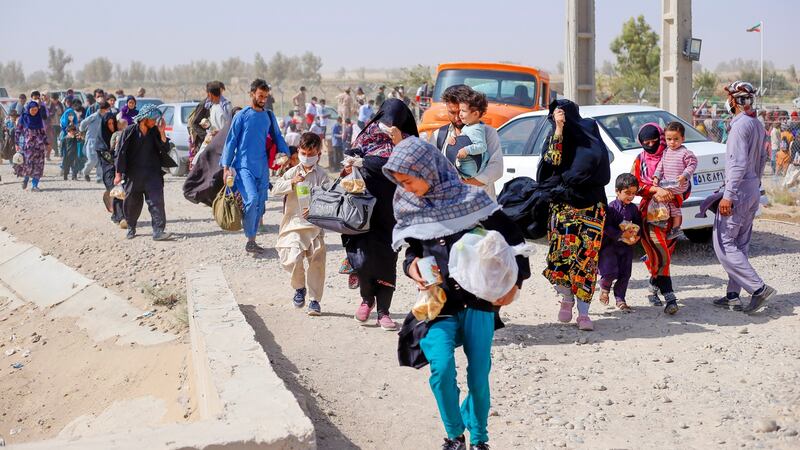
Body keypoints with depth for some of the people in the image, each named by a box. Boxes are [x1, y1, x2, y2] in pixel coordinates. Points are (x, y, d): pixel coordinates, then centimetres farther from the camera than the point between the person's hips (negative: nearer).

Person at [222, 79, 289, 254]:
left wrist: (286, 155, 3)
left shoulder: (269, 116, 11)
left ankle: (252, 240, 17)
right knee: (252, 199, -21)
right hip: (244, 166, -5)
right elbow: (231, 141, -2)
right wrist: (226, 167, -7)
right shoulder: (242, 116, -2)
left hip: (262, 167, 5)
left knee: (260, 204, 6)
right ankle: (250, 240, -8)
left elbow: (277, 137, 18)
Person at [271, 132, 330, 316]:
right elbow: (275, 189, -2)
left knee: (316, 263, 2)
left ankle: (314, 300, 16)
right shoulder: (293, 172, 6)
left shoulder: (322, 175, 1)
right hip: (294, 224, 0)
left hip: (315, 224, 0)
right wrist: (292, 182, -17)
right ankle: (299, 287, 13)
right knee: (293, 259, -16)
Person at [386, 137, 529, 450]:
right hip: (438, 303, 2)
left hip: (479, 299, -2)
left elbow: (512, 239, -2)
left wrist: (515, 283, -10)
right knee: (442, 368, -18)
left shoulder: (470, 198, -7)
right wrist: (411, 266, -4)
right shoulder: (410, 208, 4)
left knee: (479, 375, -1)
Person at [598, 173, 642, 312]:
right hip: (610, 245, -5)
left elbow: (638, 225, 12)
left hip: (627, 247, 5)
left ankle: (620, 299, 18)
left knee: (625, 274, 6)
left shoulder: (633, 209, 5)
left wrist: (636, 236, -9)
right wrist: (622, 235, -23)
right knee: (611, 272, -13)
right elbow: (607, 227, -17)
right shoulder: (611, 208, -12)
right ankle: (604, 287, 19)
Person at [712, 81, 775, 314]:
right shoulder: (758, 125, 14)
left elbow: (738, 163, -23)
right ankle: (733, 295, 15)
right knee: (740, 245, 13)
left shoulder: (740, 125, -16)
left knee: (724, 245, -7)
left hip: (739, 191, -10)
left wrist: (728, 195, -24)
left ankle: (758, 288, -12)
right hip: (753, 191, 10)